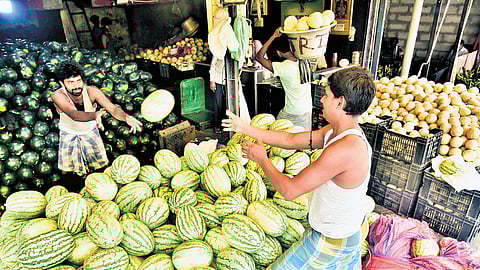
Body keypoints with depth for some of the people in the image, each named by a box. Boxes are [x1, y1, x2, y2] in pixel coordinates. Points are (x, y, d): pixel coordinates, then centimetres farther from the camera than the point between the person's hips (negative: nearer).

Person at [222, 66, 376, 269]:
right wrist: (245, 128, -1)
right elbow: (291, 140, -1)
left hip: (329, 241, -8)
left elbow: (289, 190, -31)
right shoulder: (340, 131, -6)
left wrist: (262, 159, -15)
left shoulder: (344, 149, -35)